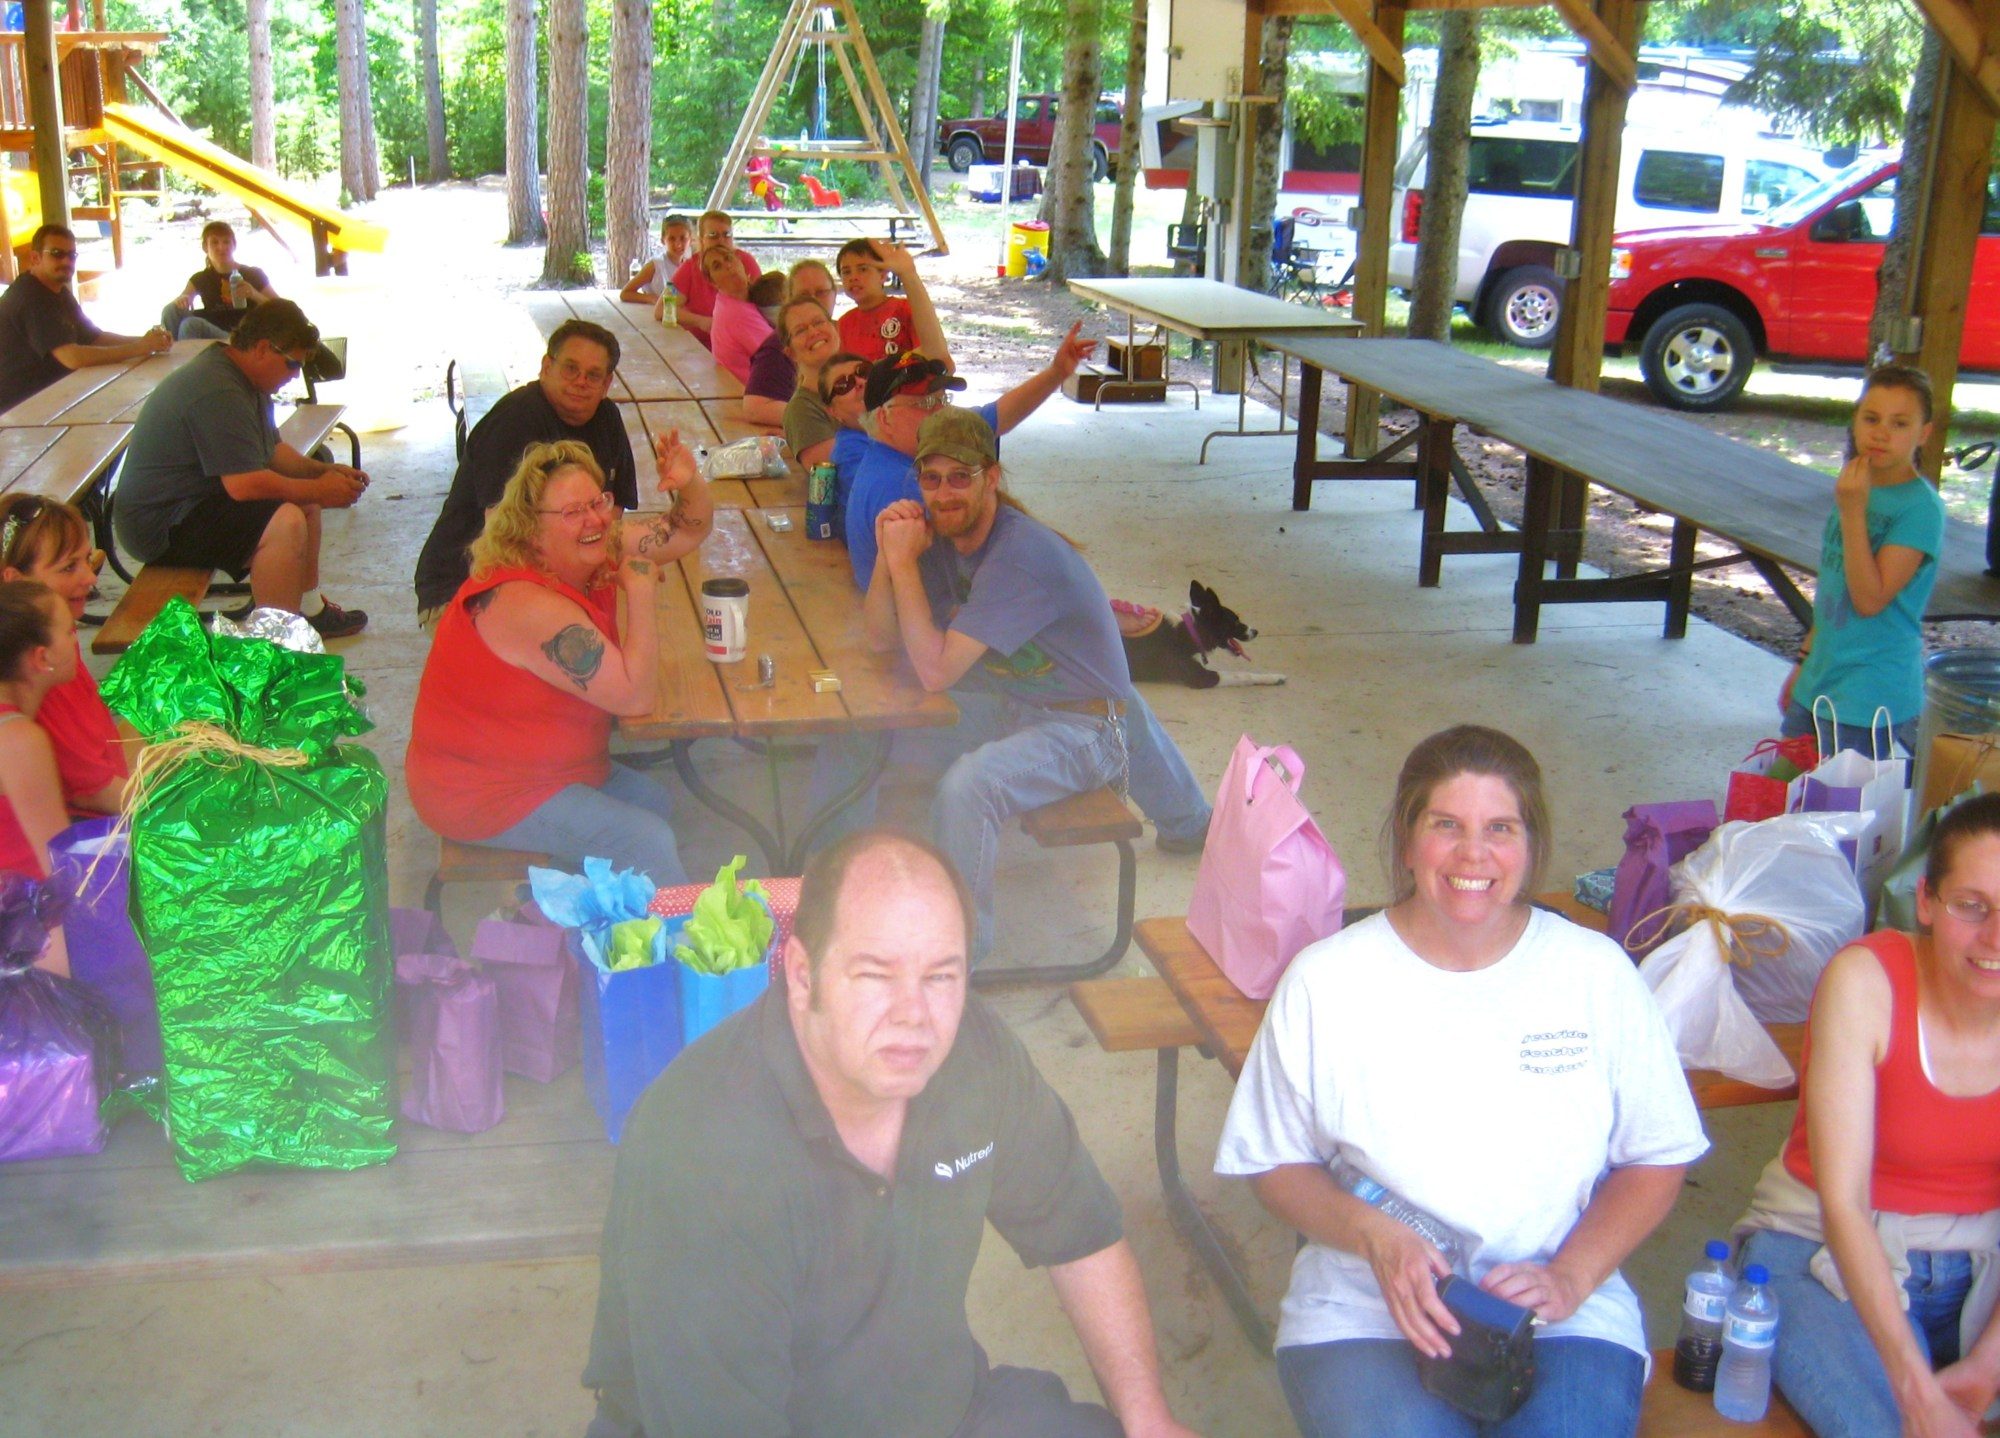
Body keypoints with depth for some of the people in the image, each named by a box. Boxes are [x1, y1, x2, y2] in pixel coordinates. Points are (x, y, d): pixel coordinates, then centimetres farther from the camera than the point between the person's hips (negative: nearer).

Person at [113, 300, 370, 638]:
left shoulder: (241, 377, 9)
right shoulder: (218, 392, -26)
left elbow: (272, 450, 19)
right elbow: (245, 484, -30)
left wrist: (323, 471, 3)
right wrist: (318, 490, -20)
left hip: (190, 500, 12)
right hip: (159, 524, -12)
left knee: (305, 501, 14)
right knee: (286, 520, -28)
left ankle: (310, 610, 22)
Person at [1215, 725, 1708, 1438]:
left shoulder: (1597, 971, 2)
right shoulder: (1325, 982, -1)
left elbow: (1658, 1160, 8)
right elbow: (1274, 1164, 5)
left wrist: (1571, 1278, -7)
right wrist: (1375, 1237, -14)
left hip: (1565, 1320, 1)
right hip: (1364, 1313, 0)